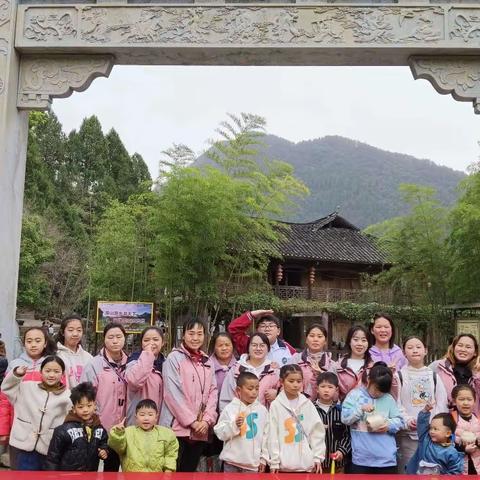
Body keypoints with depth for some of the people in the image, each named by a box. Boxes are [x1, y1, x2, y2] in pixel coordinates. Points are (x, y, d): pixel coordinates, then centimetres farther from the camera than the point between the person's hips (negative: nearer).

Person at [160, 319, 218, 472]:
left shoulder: (207, 362, 14)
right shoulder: (174, 358, -3)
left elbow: (213, 392, 9)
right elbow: (172, 393, -10)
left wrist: (207, 420, -5)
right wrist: (191, 421, -11)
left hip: (200, 430, 5)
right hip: (178, 427, -5)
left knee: (189, 471, 10)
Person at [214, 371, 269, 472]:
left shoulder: (262, 410, 1)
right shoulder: (230, 409, -6)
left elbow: (265, 435, 7)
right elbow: (220, 433, -7)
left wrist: (263, 458, 7)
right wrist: (234, 425, -23)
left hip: (253, 462, 2)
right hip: (232, 460, -2)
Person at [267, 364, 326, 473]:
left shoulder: (307, 404, 4)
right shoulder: (276, 405, -2)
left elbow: (317, 431, 5)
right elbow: (273, 435, -3)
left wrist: (318, 457, 0)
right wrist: (274, 462, -5)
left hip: (306, 464, 2)